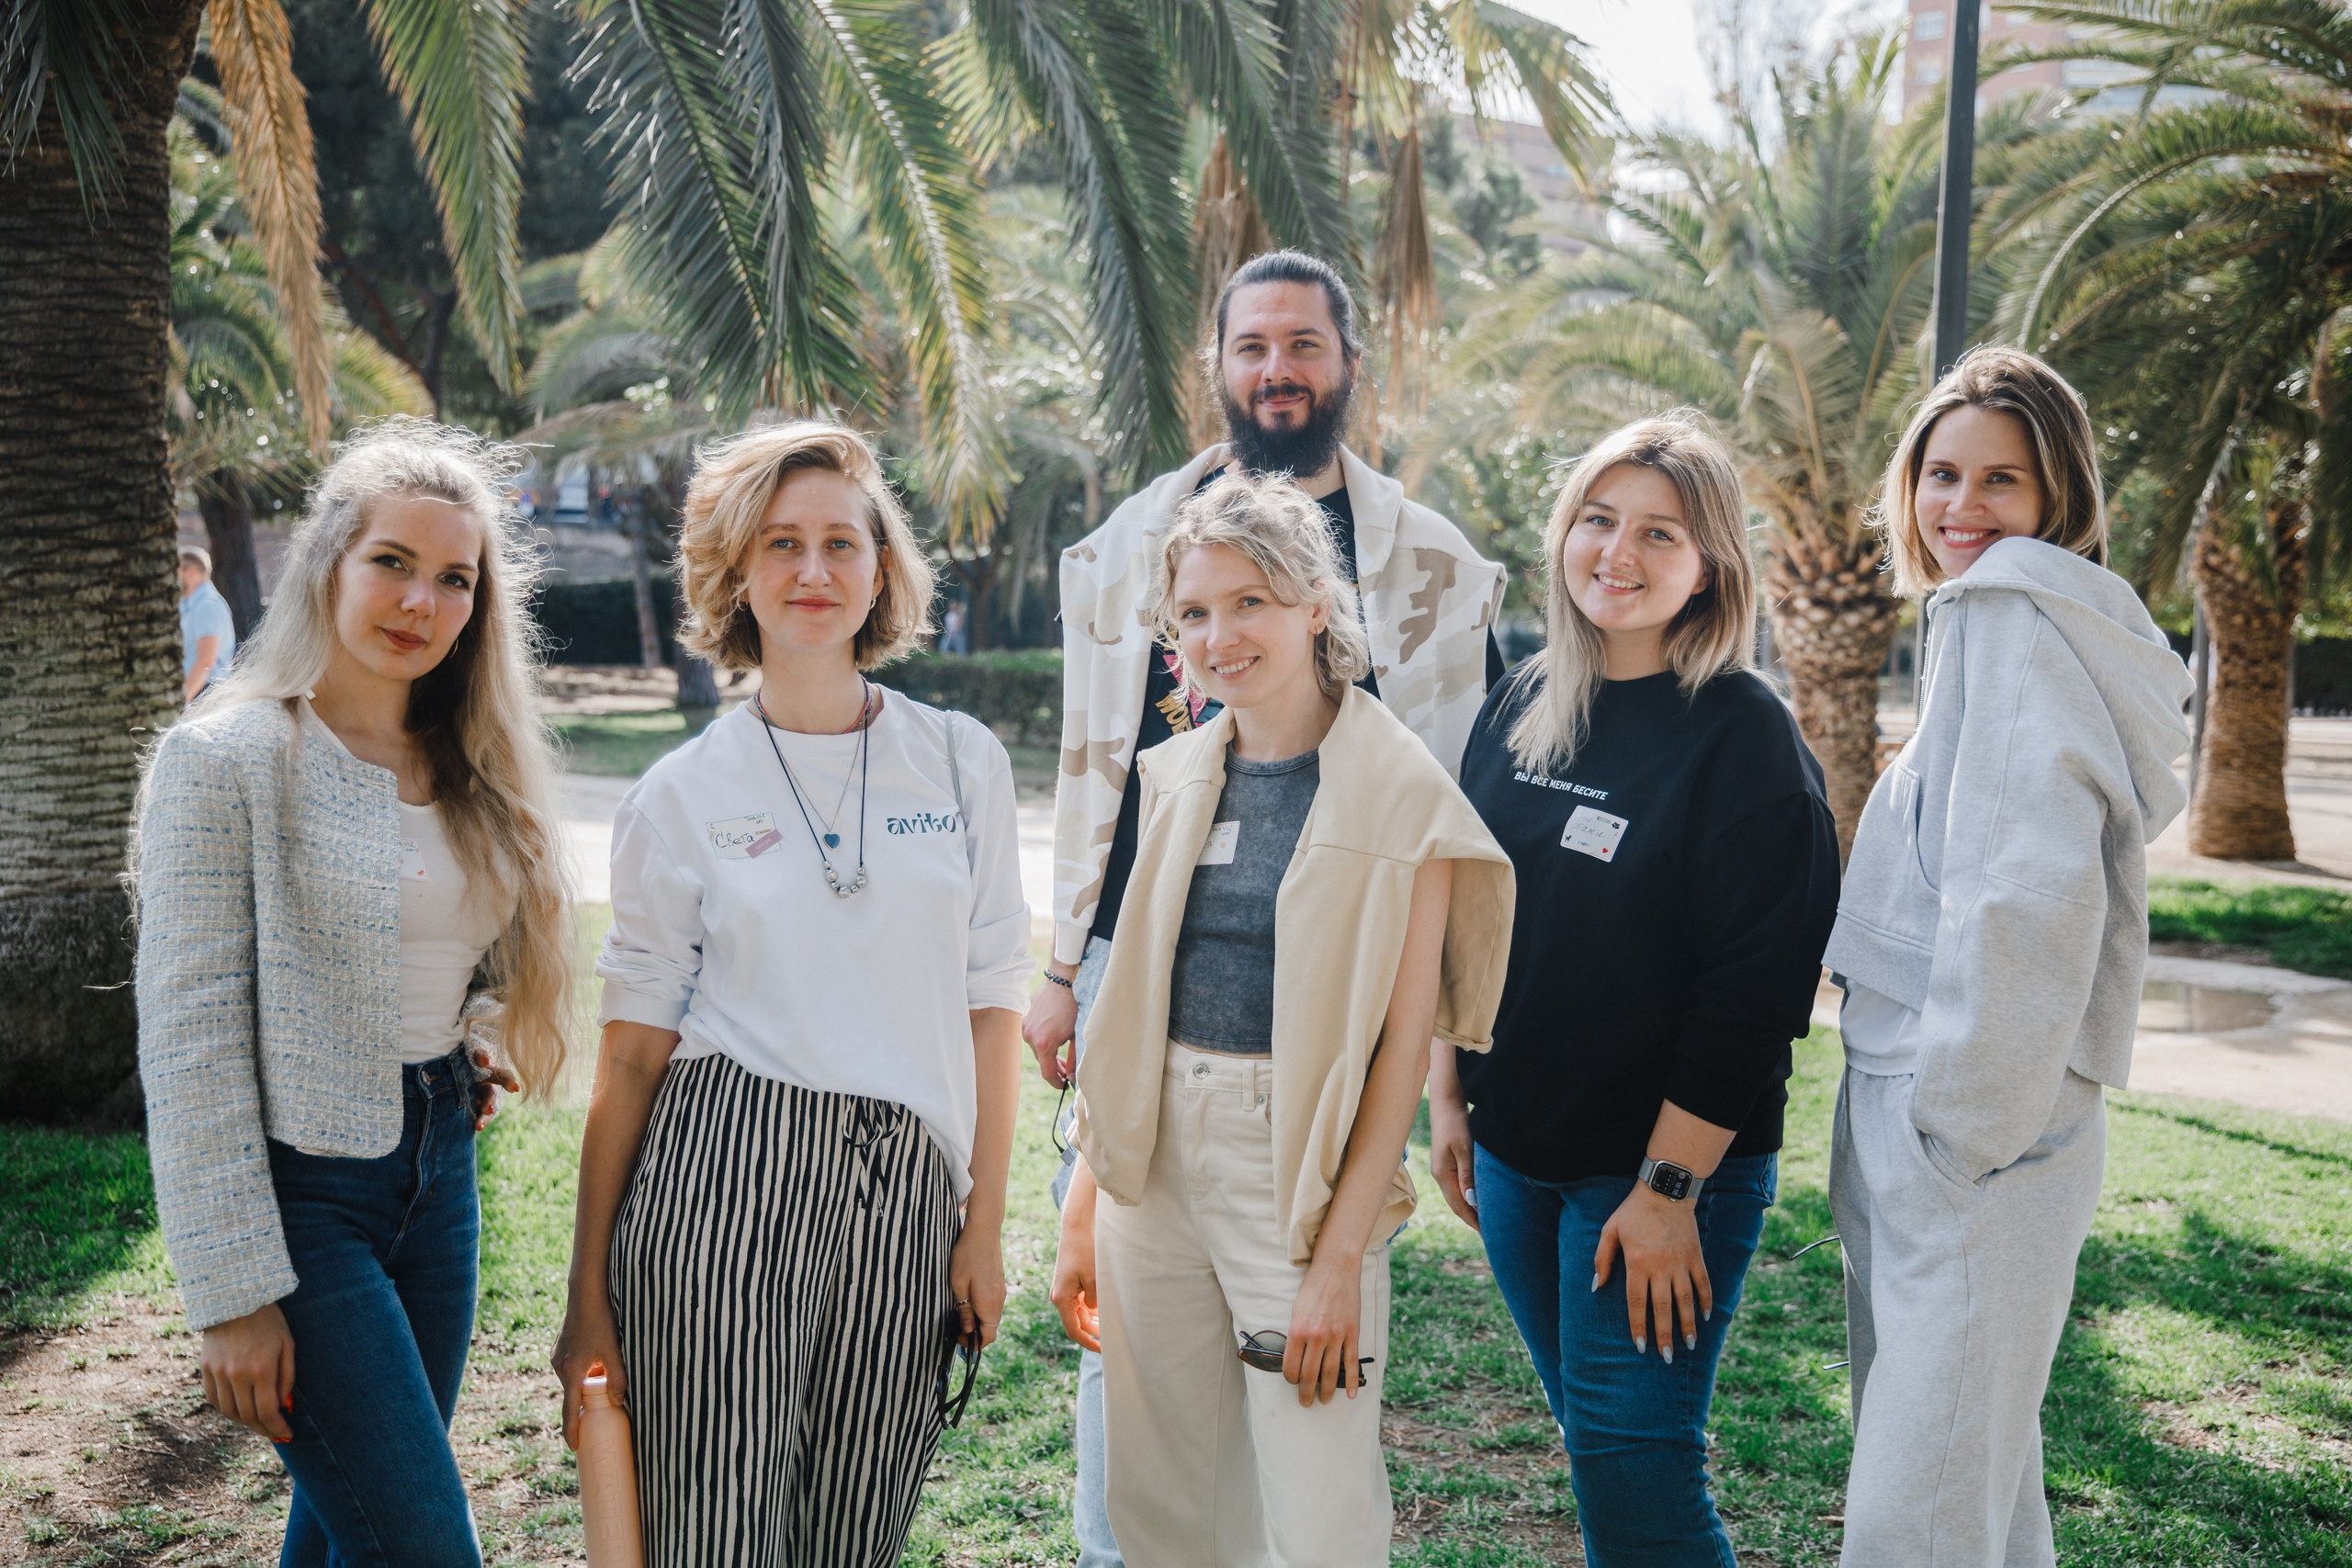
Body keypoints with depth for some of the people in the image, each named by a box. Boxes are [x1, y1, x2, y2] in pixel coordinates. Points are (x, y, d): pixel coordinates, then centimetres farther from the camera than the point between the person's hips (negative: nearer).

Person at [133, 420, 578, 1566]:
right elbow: (189, 1041, -14)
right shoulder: (226, 758, -12)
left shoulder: (472, 769, 7)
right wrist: (232, 1292, -16)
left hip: (438, 1173, 6)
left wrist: (474, 1040, 1)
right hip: (299, 1185, -6)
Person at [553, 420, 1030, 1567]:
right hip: (721, 1182, -2)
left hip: (904, 1207, 2)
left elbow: (992, 1008, 9)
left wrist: (986, 1225, 5)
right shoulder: (681, 797, 2)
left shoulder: (965, 764, 7)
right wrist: (588, 1298, 3)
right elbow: (630, 1053, 3)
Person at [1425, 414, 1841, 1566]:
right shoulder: (1523, 706, 5)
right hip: (1514, 1151, 6)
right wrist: (1447, 1095, 10)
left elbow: (1751, 993, -16)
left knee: (1634, 1471, -2)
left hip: (1665, 1168, -6)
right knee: (1591, 1441, 17)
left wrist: (1670, 1188, -18)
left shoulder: (1744, 737, -13)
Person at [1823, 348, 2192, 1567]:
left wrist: (1961, 1124, -17)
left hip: (1974, 1140, -10)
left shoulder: (2014, 616, -12)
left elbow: (2025, 894, -22)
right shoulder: (1998, 624, 19)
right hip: (1930, 1113, 10)